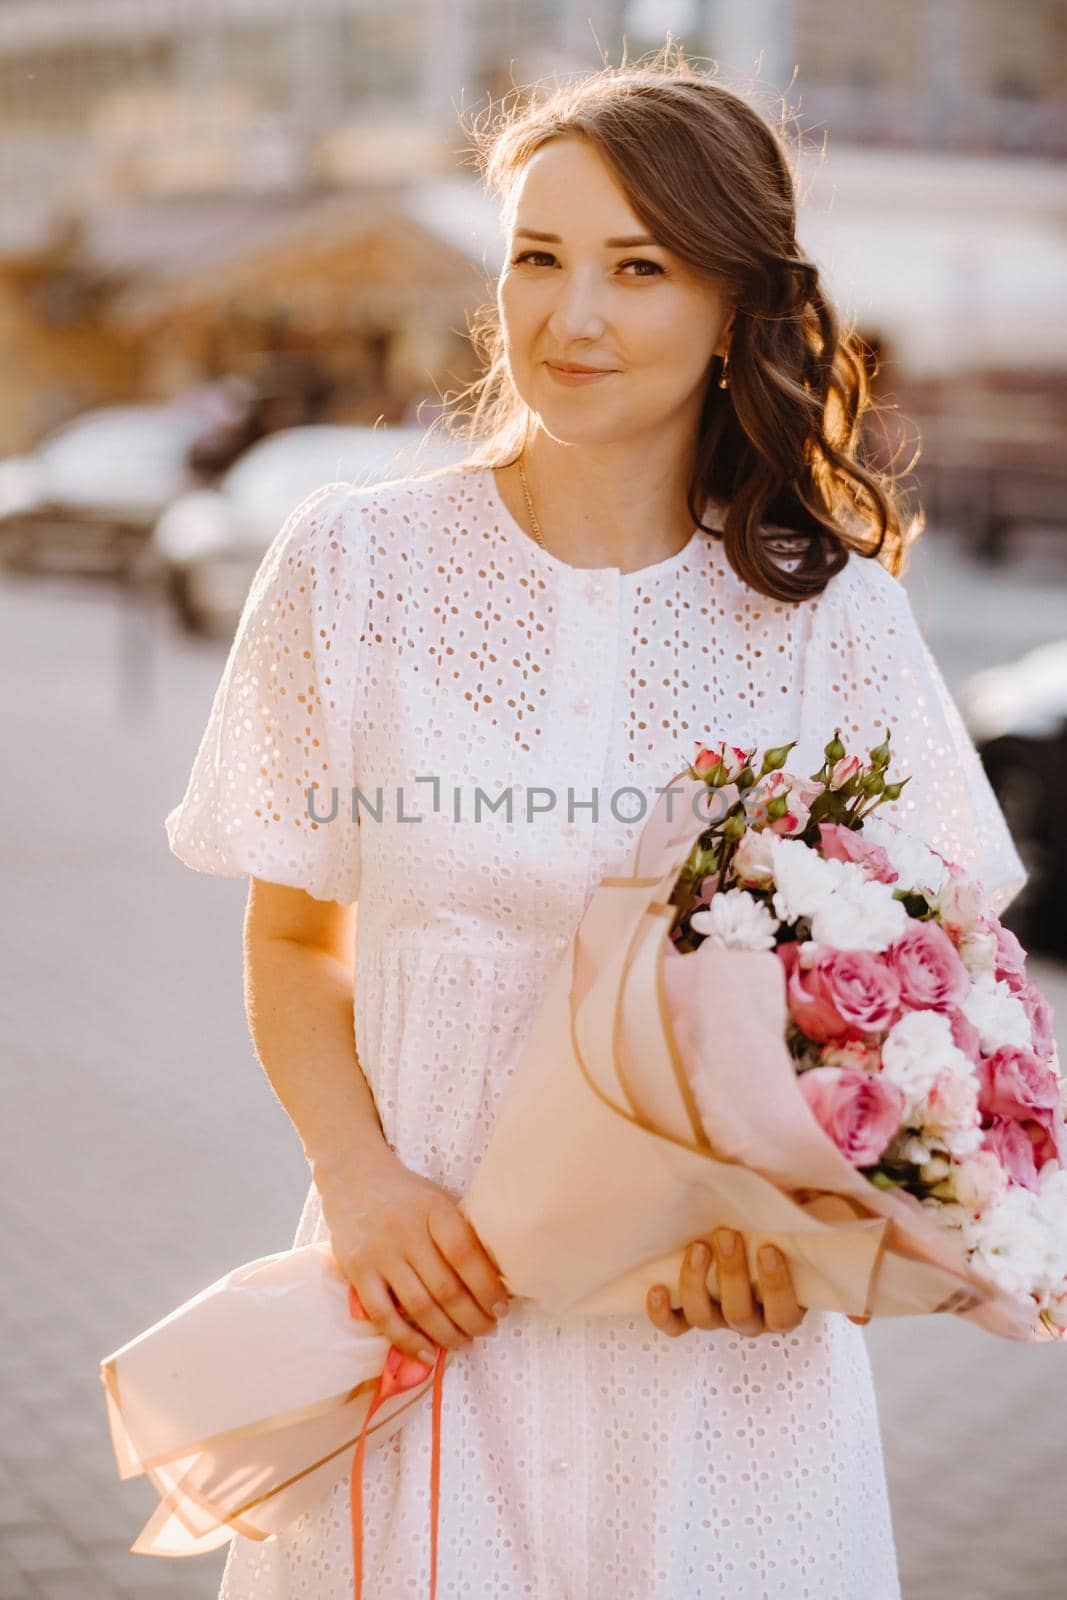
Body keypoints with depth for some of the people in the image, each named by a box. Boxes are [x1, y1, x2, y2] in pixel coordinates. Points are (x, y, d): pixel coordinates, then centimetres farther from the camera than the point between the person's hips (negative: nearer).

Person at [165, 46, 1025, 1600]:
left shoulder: (827, 609, -3)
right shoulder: (356, 566, -3)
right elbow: (294, 941, 4)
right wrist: (360, 1178, -12)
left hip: (723, 1328, 0)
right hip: (432, 1292, 0)